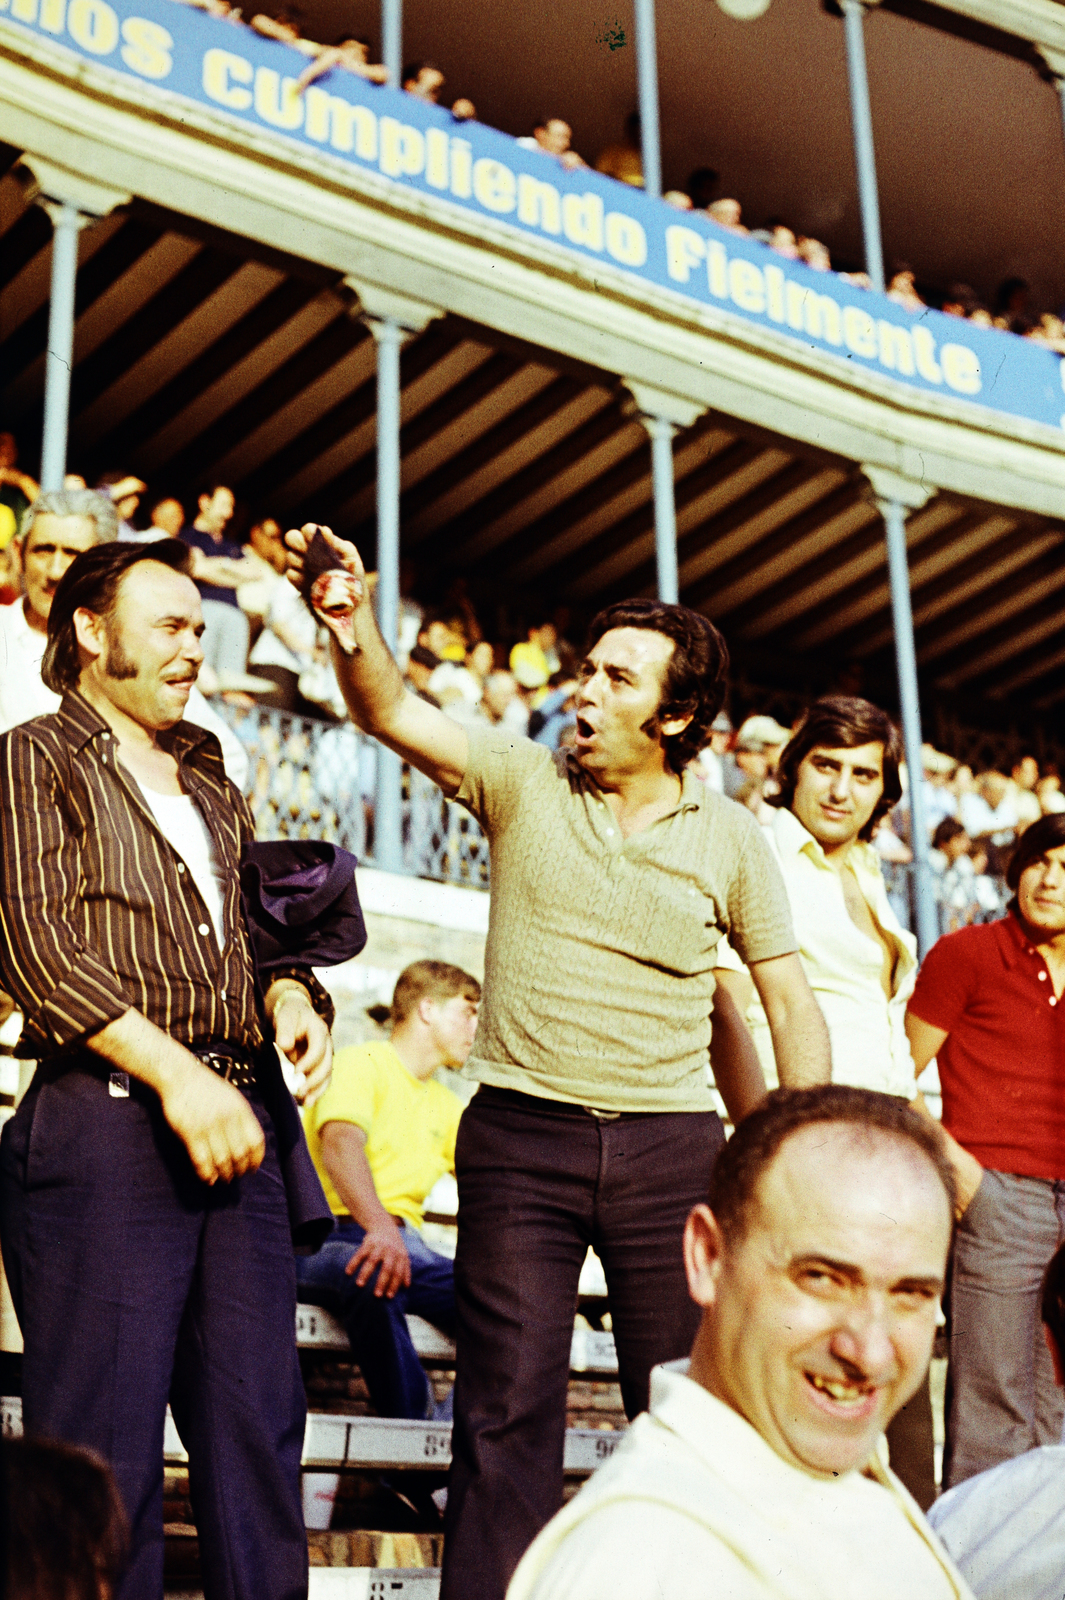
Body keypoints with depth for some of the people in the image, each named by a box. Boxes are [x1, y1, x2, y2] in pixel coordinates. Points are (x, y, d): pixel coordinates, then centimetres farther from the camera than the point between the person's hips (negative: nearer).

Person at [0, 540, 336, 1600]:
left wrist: (290, 995, 3)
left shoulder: (210, 784, 24)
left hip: (242, 1119, 6)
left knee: (258, 1421, 5)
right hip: (105, 1118, -6)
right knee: (105, 1435, -4)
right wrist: (176, 1074, -15)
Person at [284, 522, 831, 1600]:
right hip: (519, 1135, -1)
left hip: (669, 1144, 1)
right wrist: (353, 625, -30)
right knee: (508, 1410, 2)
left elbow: (790, 998, 8)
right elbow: (391, 713, -10)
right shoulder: (523, 782, 3)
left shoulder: (727, 839, 5)